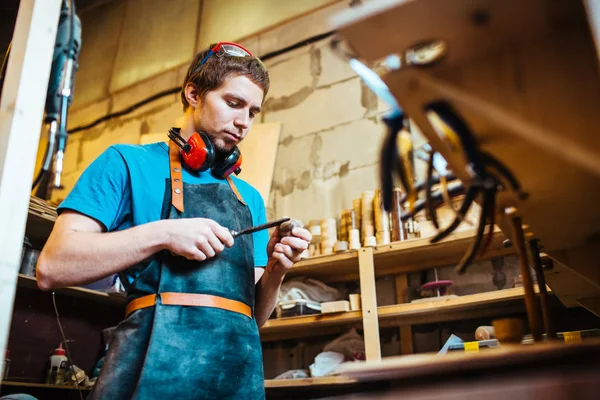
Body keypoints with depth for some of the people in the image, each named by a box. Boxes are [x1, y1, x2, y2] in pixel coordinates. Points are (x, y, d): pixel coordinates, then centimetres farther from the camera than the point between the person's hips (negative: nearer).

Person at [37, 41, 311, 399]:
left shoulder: (251, 198, 16)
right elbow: (52, 267, -8)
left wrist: (274, 272, -6)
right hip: (156, 368, -4)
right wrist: (163, 233, -15)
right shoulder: (128, 162, 3)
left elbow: (255, 316, 14)